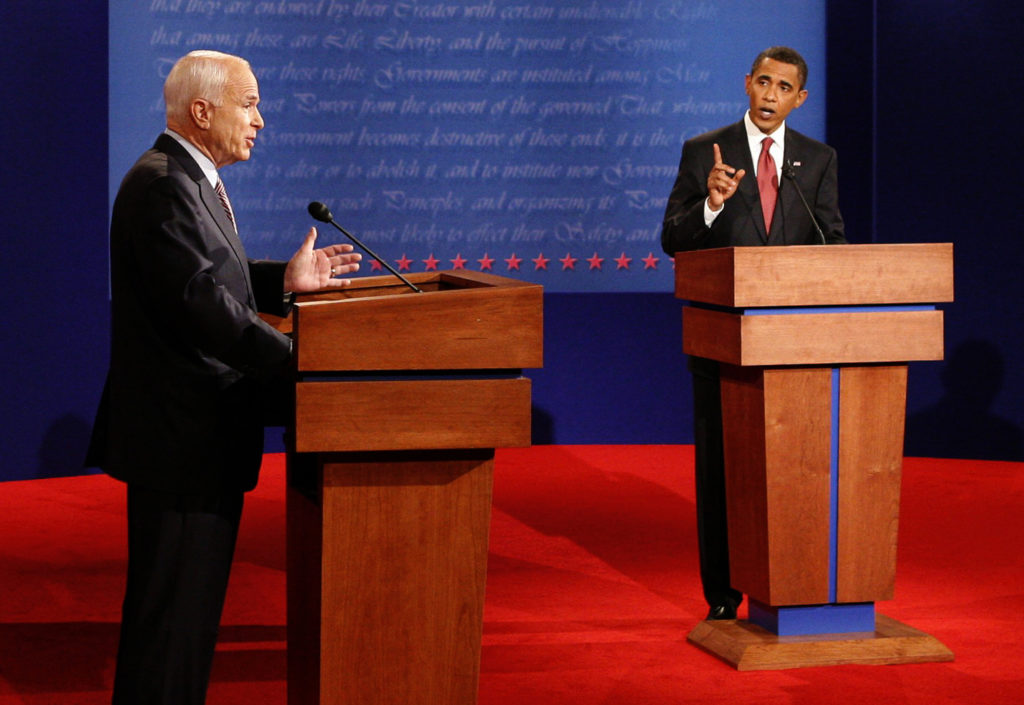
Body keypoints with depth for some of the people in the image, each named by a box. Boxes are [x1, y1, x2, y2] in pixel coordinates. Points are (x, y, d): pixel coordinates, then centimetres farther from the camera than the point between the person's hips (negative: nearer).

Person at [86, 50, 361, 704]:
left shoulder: (190, 180, 15)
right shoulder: (164, 186, -19)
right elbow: (201, 303, -25)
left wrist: (284, 280, 6)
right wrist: (297, 360, -23)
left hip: (198, 432, 11)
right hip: (182, 434, -11)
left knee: (187, 603, 18)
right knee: (175, 607, -4)